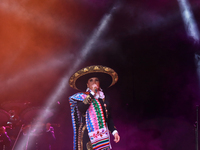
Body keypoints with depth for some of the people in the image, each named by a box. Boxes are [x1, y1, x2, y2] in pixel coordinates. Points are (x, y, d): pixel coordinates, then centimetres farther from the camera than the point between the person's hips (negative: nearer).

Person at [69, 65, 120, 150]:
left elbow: (108, 118, 17)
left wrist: (114, 131, 4)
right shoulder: (81, 97, 4)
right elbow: (81, 109, -18)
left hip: (102, 135, 5)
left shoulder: (102, 98, 16)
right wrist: (92, 93, -12)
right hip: (88, 135, -5)